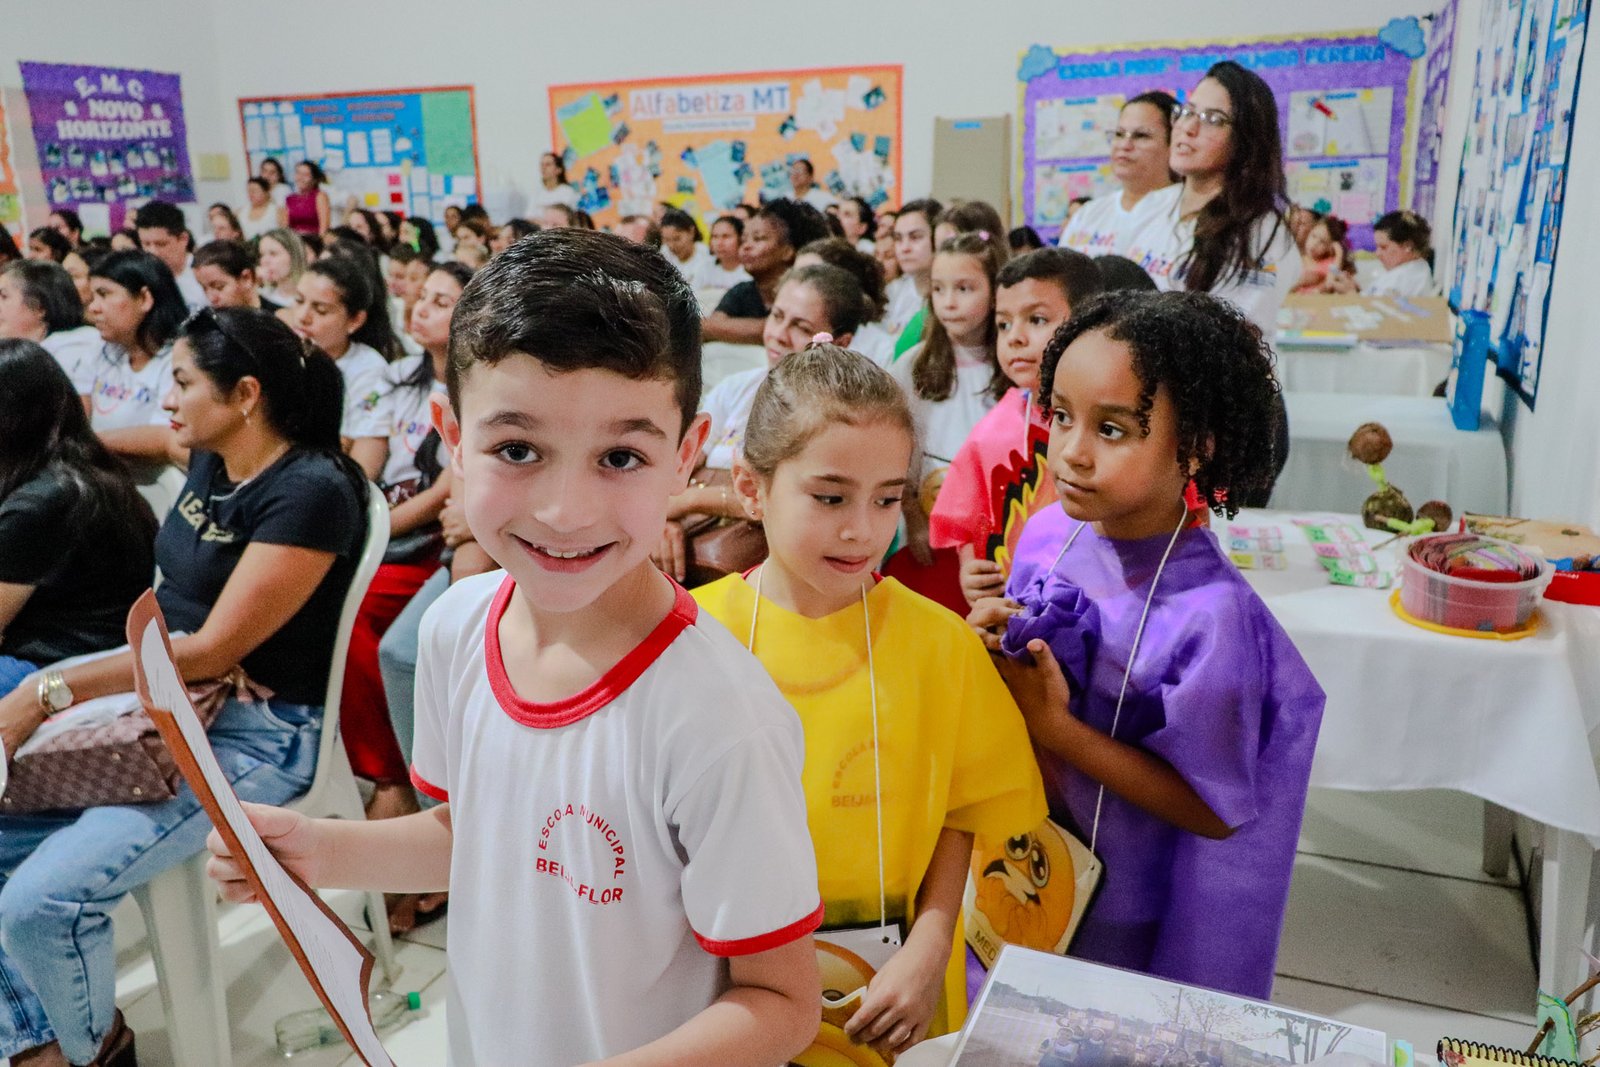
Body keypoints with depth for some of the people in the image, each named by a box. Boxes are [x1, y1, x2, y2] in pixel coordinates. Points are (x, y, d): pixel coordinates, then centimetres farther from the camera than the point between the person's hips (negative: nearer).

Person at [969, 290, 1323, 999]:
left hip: (1124, 918, -5)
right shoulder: (1048, 531, -10)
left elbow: (1213, 811, -22)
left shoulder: (1211, 614, -28)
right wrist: (993, 644, -17)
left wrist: (1054, 725, -27)